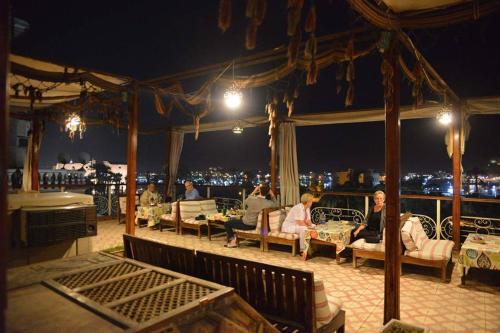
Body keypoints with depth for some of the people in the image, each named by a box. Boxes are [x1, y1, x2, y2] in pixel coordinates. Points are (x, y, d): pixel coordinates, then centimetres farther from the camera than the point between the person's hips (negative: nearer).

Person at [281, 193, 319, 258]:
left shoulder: (307, 208, 4)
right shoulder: (298, 208, -25)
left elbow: (308, 220, 5)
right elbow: (300, 223, -30)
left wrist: (311, 225, -15)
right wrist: (308, 226, -19)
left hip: (297, 226, 10)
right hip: (289, 226, -10)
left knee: (314, 226, 1)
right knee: (303, 228, -34)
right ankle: (302, 250, -25)